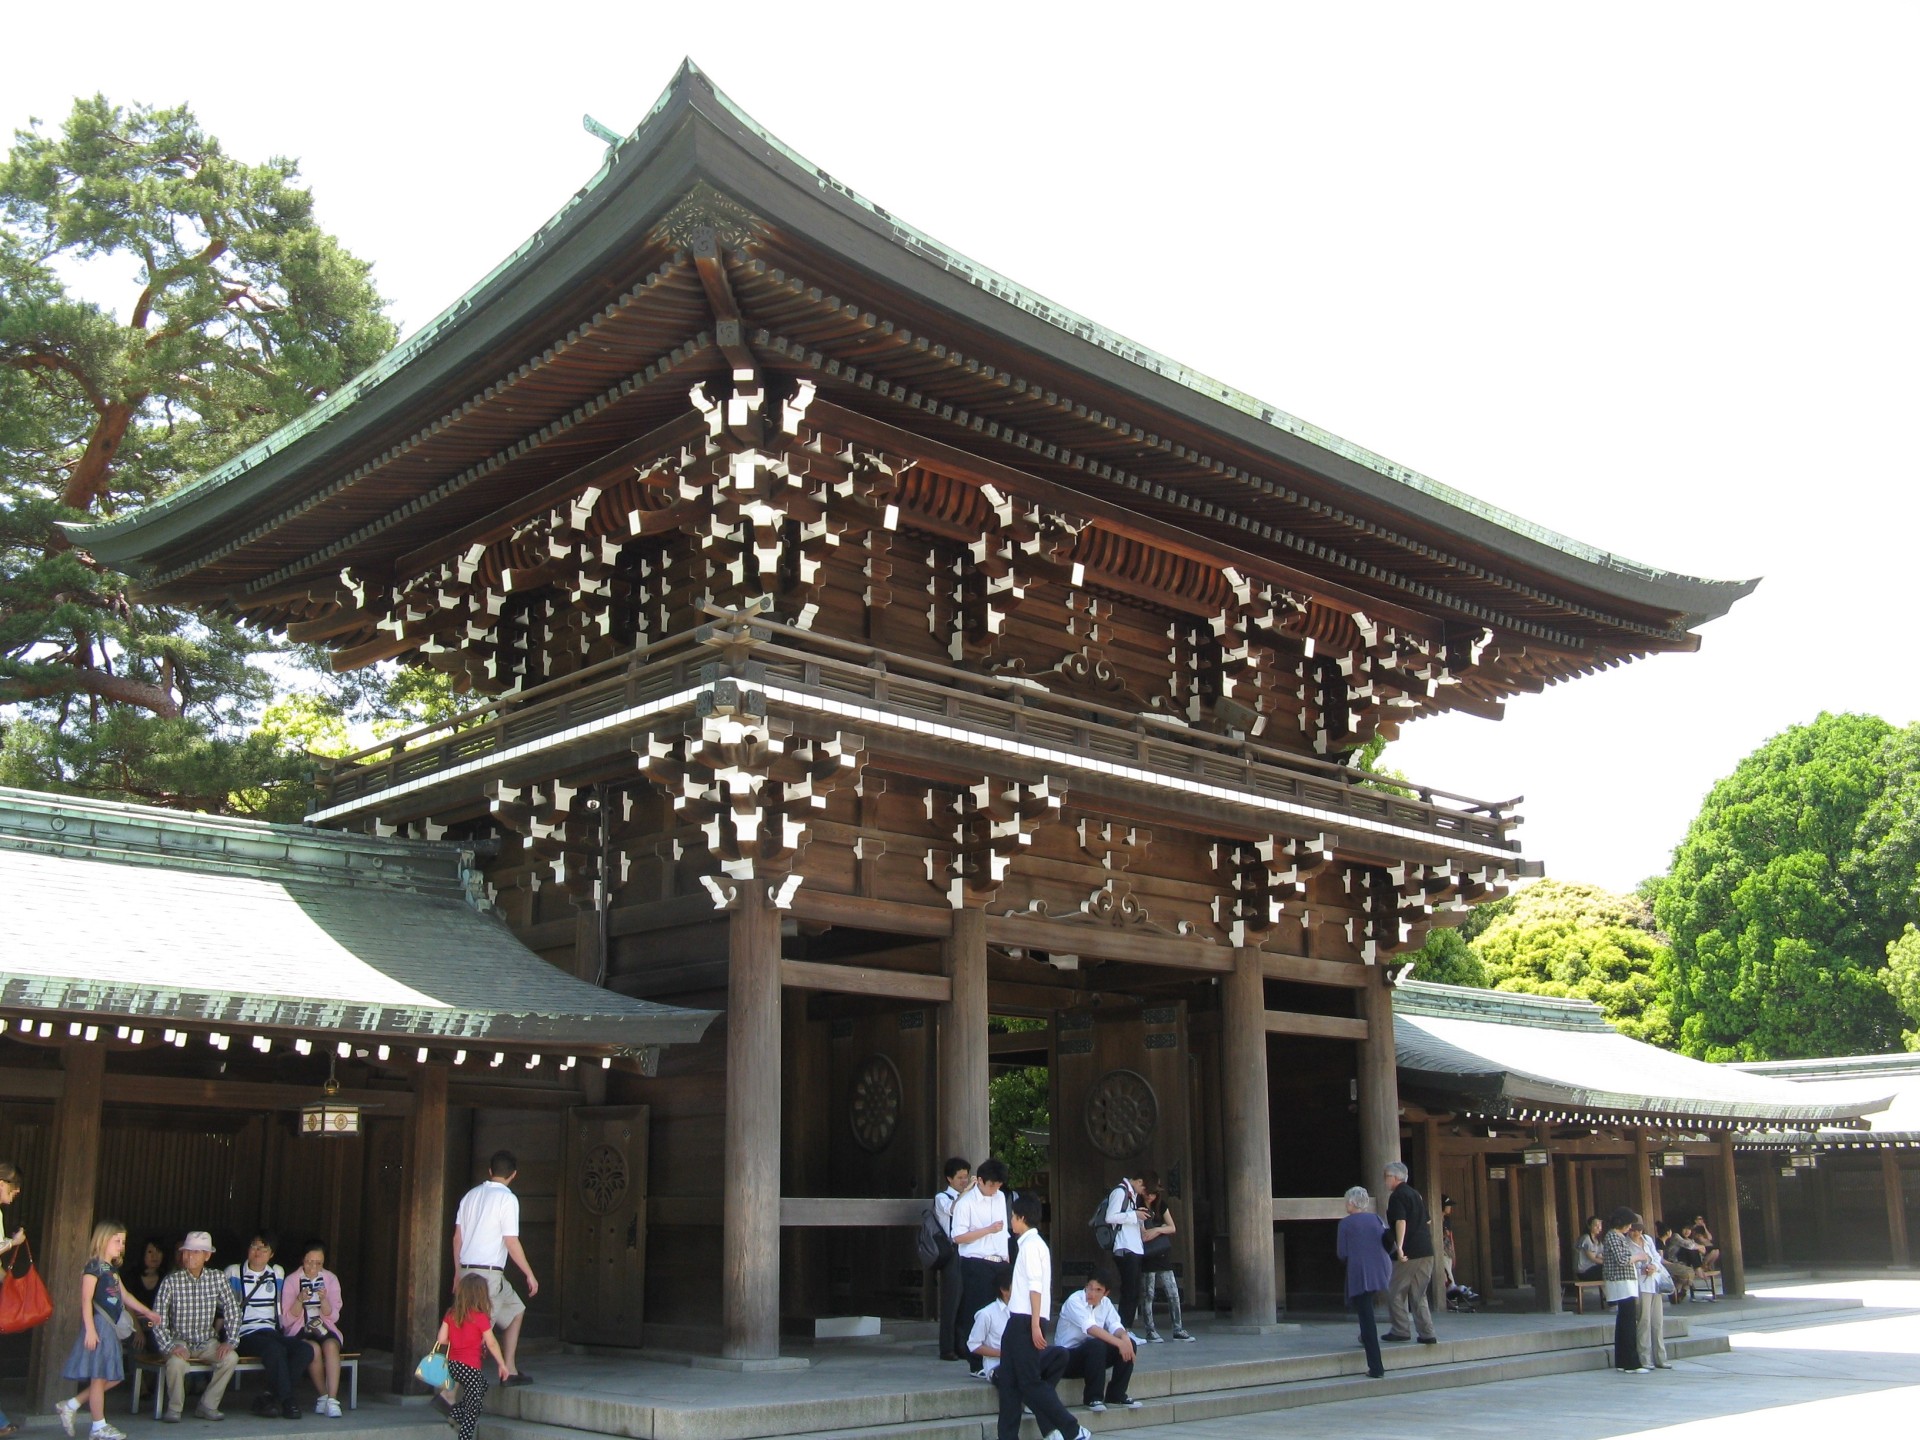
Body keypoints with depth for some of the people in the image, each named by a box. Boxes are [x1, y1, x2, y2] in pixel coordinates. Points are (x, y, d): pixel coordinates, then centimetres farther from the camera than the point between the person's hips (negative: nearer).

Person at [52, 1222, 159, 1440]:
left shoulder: (113, 1269, 17)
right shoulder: (94, 1267, -11)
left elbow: (124, 1296, 26)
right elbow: (86, 1299, -17)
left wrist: (146, 1312, 26)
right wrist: (90, 1329, -23)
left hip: (111, 1327, 9)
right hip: (98, 1325, -9)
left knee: (112, 1377, 11)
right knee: (99, 1377, -2)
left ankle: (69, 1406, 20)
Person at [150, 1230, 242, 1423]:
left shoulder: (218, 1280, -2)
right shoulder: (171, 1281, -10)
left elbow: (233, 1311, 1)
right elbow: (158, 1319, -12)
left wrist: (230, 1341, -11)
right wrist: (169, 1346, -25)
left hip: (207, 1341, 2)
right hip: (179, 1340, -2)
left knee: (231, 1357, -25)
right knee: (176, 1361, -35)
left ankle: (207, 1406, -9)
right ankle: (174, 1408, -9)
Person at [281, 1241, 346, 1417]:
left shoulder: (330, 1279, 4)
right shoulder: (291, 1280, -1)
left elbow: (333, 1317, 0)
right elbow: (287, 1320, -6)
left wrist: (324, 1299, -18)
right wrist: (300, 1300, -23)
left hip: (324, 1329, 1)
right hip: (299, 1331, -1)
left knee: (330, 1346, -32)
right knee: (314, 1349, -33)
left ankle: (332, 1400, -36)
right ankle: (323, 1396, -15)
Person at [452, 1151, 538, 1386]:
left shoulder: (471, 1195, 11)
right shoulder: (507, 1198, -9)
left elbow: (457, 1238, 14)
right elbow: (511, 1242, -12)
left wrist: (457, 1273, 22)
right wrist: (530, 1275, -3)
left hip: (466, 1270, 8)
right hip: (488, 1273, -8)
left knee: (516, 1310, 21)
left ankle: (509, 1371, 21)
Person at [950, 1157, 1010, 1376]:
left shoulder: (1000, 1198, 12)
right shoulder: (966, 1203, -9)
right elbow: (958, 1237, -13)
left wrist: (1006, 1259, 16)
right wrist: (989, 1229, -16)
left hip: (999, 1263, 6)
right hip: (976, 1265, -6)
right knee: (978, 1315, -3)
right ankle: (977, 1365, 5)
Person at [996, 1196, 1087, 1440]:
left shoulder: (1031, 1245, -11)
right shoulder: (1030, 1243, 18)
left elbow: (1036, 1287, -18)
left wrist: (1035, 1325, -22)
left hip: (1027, 1321, -10)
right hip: (1018, 1320, 10)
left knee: (1030, 1382, -8)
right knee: (1009, 1382, 7)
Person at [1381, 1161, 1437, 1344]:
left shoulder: (1397, 1196, -9)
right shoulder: (1416, 1194, 17)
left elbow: (1401, 1221, -22)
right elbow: (1427, 1222, 23)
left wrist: (1399, 1247, -28)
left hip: (1408, 1253, -8)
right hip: (1426, 1251, 8)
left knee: (1396, 1292, 5)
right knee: (1419, 1295, 12)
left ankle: (1401, 1330, 5)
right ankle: (1427, 1334, 7)